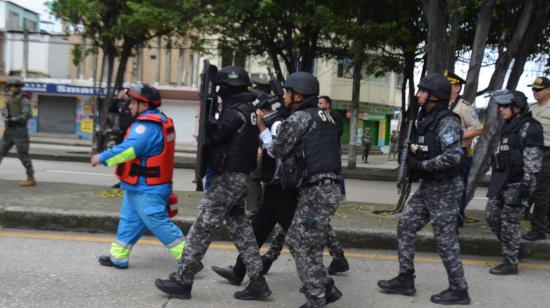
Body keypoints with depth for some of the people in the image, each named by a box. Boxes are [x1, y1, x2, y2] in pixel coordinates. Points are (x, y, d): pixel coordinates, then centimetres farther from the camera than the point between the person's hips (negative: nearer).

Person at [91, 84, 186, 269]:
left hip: (146, 189, -10)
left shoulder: (147, 125, -20)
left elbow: (129, 148, -27)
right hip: (141, 187, 10)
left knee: (159, 223, -6)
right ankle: (118, 257, 30)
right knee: (130, 221, 18)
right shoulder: (161, 121, 13)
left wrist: (102, 158, -16)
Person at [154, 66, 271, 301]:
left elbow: (212, 137, -10)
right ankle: (257, 282, 15)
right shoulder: (249, 109, 12)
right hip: (242, 176, 10)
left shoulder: (234, 112, -16)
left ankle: (182, 281, 8)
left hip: (229, 176, -9)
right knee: (239, 225, 13)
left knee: (203, 226, -2)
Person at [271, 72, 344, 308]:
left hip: (317, 192, -9)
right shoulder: (324, 117, 17)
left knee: (305, 248, 1)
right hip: (325, 189, 9)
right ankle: (323, 285, 30)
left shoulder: (299, 118, -8)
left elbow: (278, 150, 0)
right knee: (295, 240, 20)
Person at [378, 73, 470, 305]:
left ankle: (459, 290, 17)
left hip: (444, 188, -9)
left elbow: (452, 156, -27)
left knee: (445, 239, 0)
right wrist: (411, 152, 0)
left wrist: (420, 166, -19)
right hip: (427, 186, 9)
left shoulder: (447, 121, -17)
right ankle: (405, 280, 19)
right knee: (405, 227, 9)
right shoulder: (425, 119, 10)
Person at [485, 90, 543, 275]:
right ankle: (513, 250, 27)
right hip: (501, 181, 9)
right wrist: (496, 179, 20)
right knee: (492, 216, 9)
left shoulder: (529, 128, -11)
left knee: (509, 222, -2)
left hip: (516, 183, -9)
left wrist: (526, 185, -21)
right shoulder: (509, 127, 16)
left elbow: (532, 160, -17)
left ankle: (510, 263, 10)